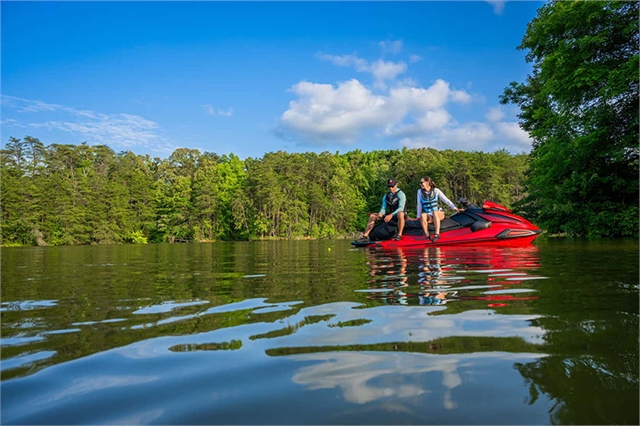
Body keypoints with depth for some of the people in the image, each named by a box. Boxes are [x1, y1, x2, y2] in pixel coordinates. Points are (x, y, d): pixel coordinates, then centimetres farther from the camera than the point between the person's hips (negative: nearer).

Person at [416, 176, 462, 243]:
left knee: (435, 212, -37)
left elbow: (446, 200, 1)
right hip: (429, 216, 1)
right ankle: (427, 236, -39)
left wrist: (455, 208, -6)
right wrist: (418, 217, 4)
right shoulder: (420, 191, 5)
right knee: (423, 215, -34)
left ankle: (437, 234, -45)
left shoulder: (436, 191, 2)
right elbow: (419, 205, 6)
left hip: (439, 214, -1)